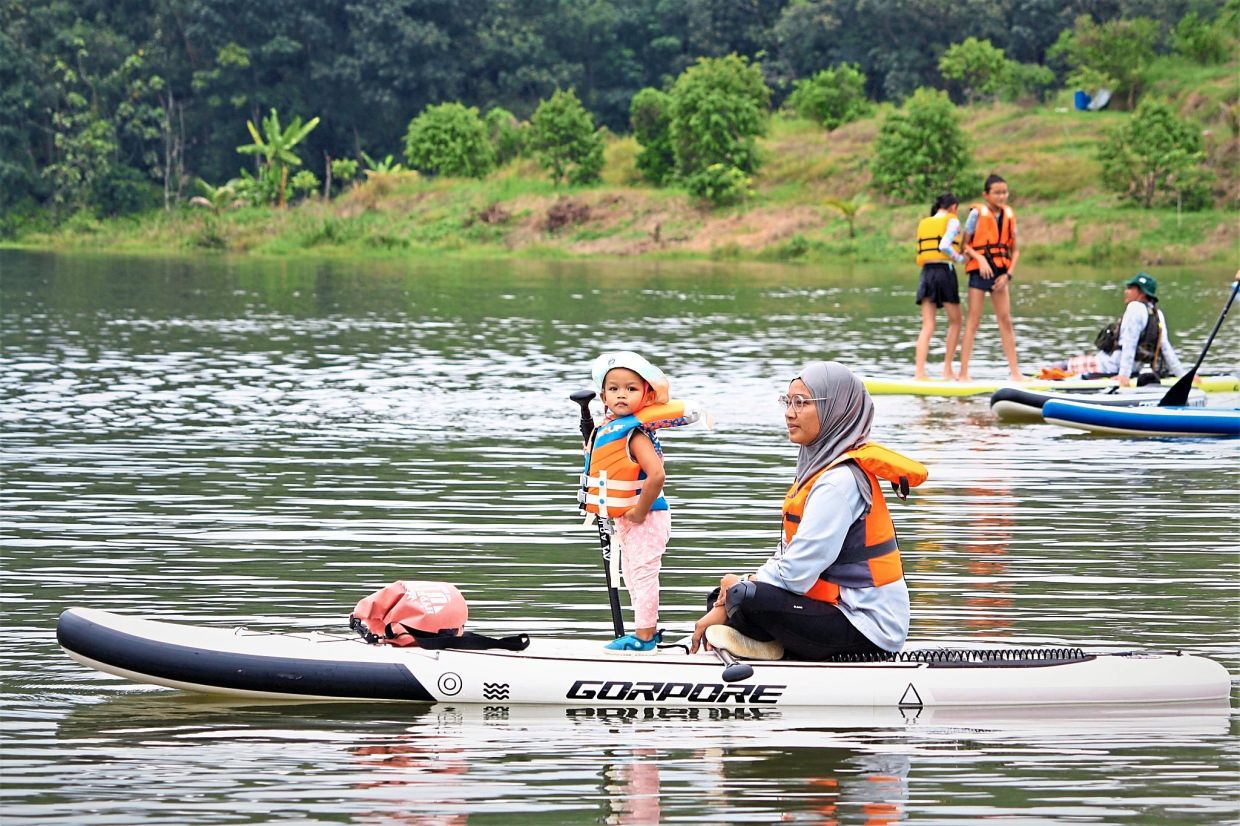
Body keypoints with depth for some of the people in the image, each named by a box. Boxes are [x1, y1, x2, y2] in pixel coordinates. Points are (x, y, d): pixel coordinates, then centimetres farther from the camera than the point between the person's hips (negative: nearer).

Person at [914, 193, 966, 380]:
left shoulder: (923, 223, 16)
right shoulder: (952, 221, 0)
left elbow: (922, 251, 7)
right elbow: (944, 246, -16)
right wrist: (960, 259, -3)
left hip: (926, 272, 5)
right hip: (944, 270, -5)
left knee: (927, 326, 1)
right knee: (955, 321, 11)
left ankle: (919, 372, -12)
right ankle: (947, 370, 8)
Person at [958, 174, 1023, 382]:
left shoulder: (1009, 215, 7)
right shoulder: (977, 213, -5)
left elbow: (1015, 250, 10)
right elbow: (965, 245, -4)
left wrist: (1009, 274, -3)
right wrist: (980, 258, -20)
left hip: (1000, 272, 4)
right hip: (979, 270, -4)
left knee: (1006, 321, 4)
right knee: (973, 321, -5)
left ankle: (1015, 372, 5)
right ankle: (963, 374, -5)